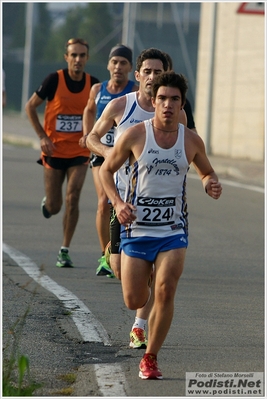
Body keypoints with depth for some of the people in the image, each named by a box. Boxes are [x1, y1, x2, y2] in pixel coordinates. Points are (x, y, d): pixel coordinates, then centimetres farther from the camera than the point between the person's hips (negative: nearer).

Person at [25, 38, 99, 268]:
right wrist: (42, 136, -9)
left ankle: (65, 251, -4)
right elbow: (30, 107, 0)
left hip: (79, 153, 1)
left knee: (73, 198, -14)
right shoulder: (55, 80, -10)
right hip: (54, 151, -1)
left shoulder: (93, 84, -2)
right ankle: (47, 203, 43)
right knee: (53, 208, 3)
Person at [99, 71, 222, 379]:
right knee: (134, 302, 2)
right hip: (136, 228, -1)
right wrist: (118, 203, -14)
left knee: (165, 293, -16)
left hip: (173, 230, 1)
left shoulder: (191, 140, 0)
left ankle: (150, 358, 1)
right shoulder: (135, 135, -7)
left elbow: (206, 173, 17)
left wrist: (211, 185, -7)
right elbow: (106, 170, 3)